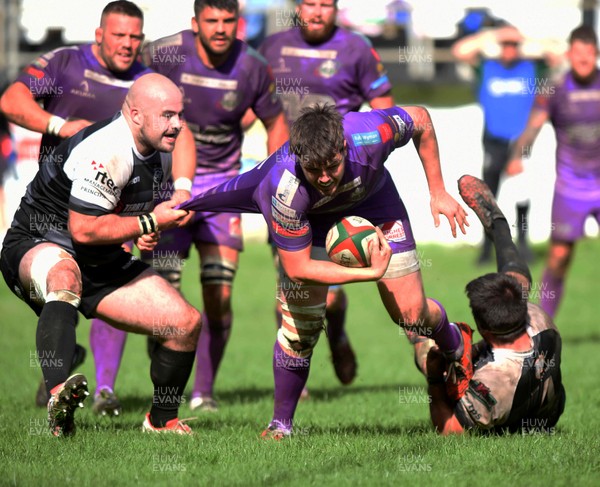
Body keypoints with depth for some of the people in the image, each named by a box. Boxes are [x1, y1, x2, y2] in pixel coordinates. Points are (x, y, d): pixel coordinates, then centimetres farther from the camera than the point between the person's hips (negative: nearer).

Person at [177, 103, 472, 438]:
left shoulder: (372, 134, -41)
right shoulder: (286, 190, -43)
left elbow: (420, 120, -17)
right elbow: (298, 268, -32)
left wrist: (438, 193, -14)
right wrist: (370, 273, -36)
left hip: (371, 198, 2)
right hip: (307, 217, -2)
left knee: (411, 314, 0)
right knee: (301, 324, -11)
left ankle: (456, 345, 36)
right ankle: (281, 423, 11)